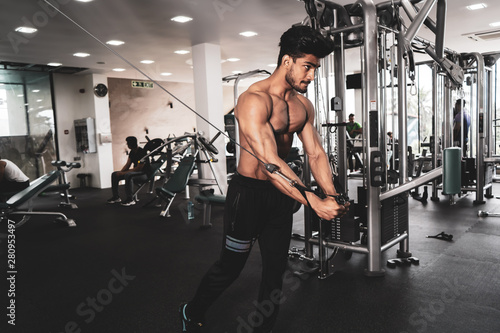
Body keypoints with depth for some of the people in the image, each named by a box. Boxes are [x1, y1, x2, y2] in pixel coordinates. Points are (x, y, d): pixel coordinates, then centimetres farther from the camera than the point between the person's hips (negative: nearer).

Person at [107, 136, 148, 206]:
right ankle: (116, 197, 9)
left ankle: (130, 199, -33)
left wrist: (124, 173, -24)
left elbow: (139, 168, -25)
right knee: (114, 174, 6)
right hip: (135, 171, 10)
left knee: (128, 175, -40)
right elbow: (128, 164, 10)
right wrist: (121, 172, -8)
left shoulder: (141, 152, -21)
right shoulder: (132, 152, 8)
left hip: (144, 173, -10)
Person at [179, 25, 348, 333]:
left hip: (282, 193, 7)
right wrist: (314, 201, -38)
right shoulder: (255, 100, -21)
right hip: (248, 192, -7)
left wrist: (331, 195, -18)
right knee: (230, 267, 11)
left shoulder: (303, 105, 5)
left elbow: (316, 153, -1)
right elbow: (269, 161, -32)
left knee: (276, 271, 13)